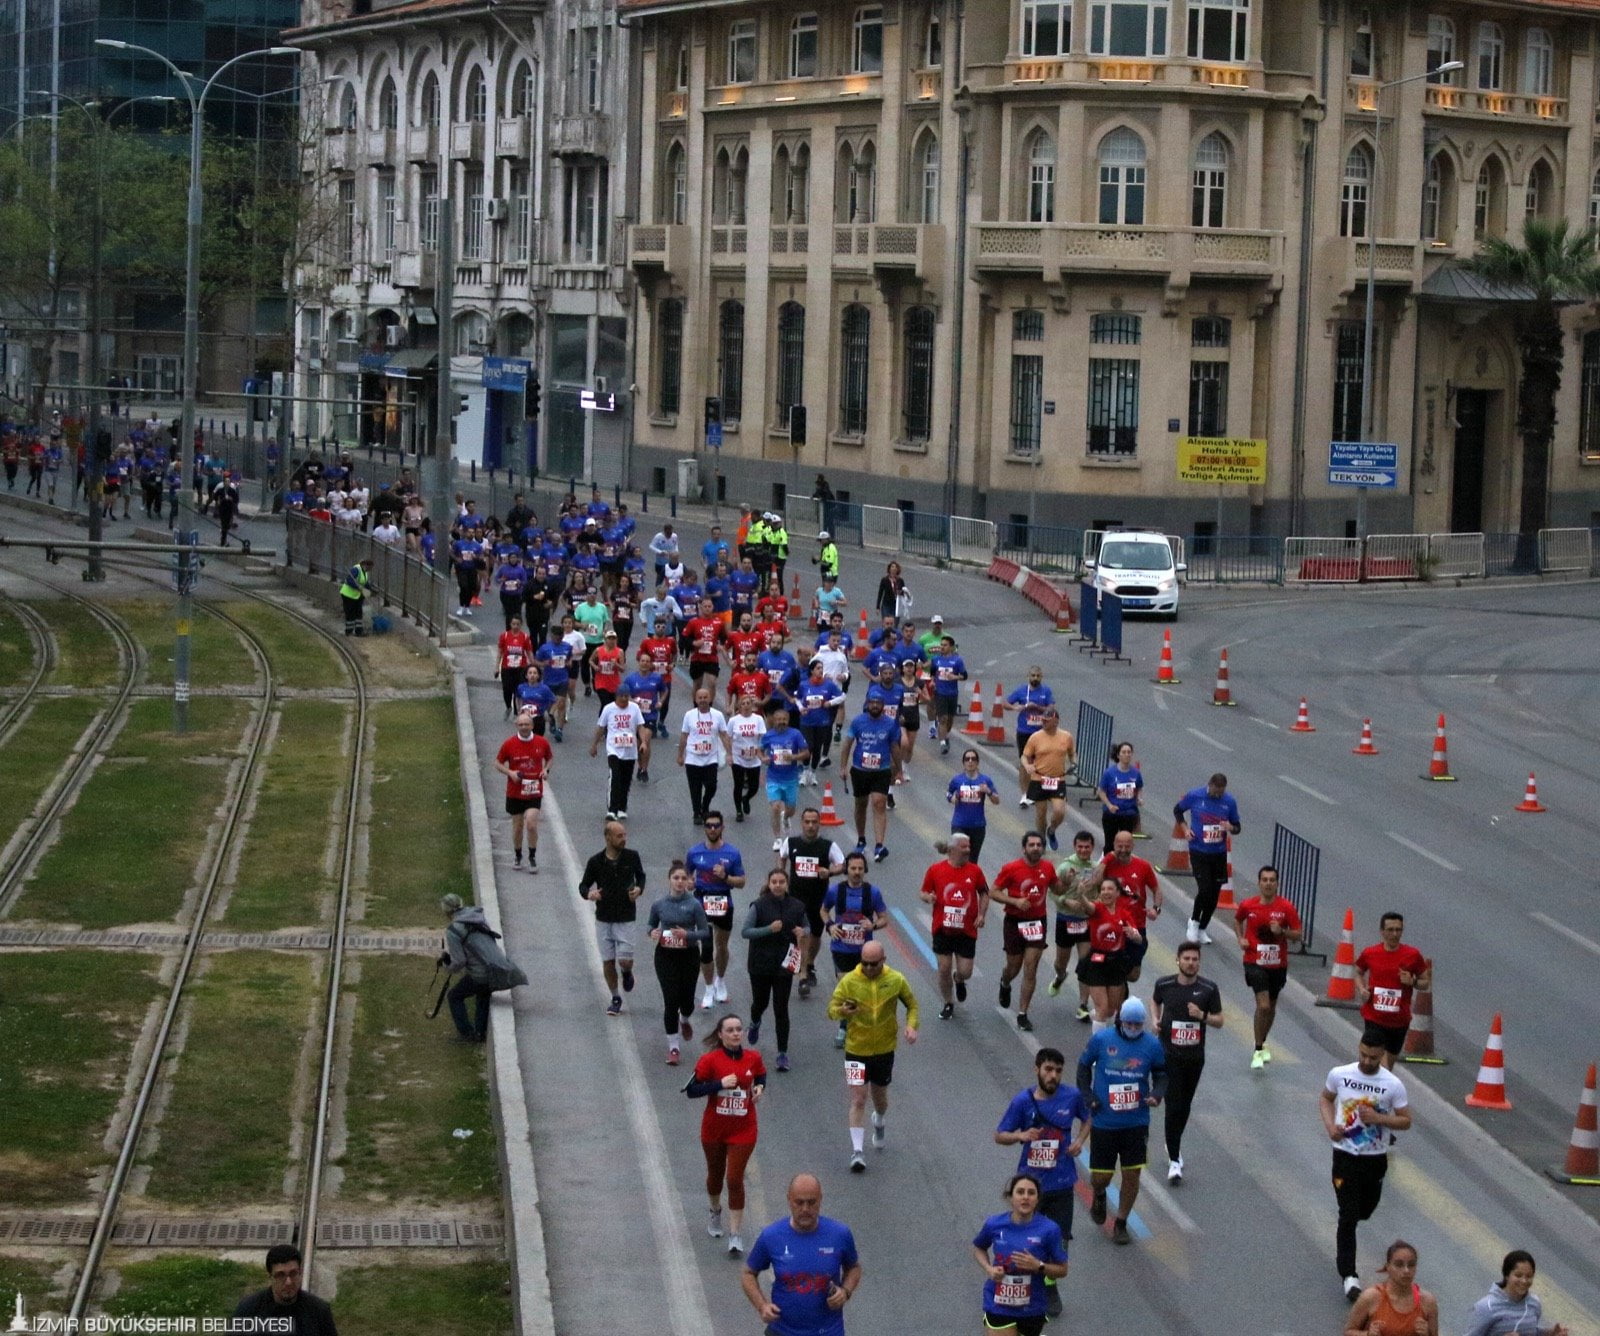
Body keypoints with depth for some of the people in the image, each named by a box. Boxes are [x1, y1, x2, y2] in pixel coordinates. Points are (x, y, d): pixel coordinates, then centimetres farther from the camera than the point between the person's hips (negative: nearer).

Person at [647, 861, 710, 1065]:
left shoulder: (694, 905, -8)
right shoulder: (659, 905, -2)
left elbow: (705, 932, -5)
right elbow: (650, 924, 14)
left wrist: (687, 935, -23)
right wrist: (652, 932, -10)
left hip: (688, 956, 0)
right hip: (666, 956, 0)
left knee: (686, 999, 8)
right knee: (671, 1000, -7)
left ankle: (686, 1020, 47)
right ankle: (673, 1047, 2)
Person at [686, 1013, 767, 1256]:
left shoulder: (753, 1058, -3)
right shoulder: (710, 1060, -12)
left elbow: (761, 1077, 17)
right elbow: (691, 1090, -14)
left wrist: (760, 1088, -6)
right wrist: (719, 1084, -25)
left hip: (743, 1129, 0)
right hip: (714, 1129, 0)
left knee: (735, 1179, -7)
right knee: (715, 1173, 19)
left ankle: (736, 1235, -2)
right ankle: (715, 1211, 50)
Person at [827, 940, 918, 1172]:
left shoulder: (895, 980, -7)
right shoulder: (849, 981, -12)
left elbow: (912, 1004, 8)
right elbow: (831, 1009, -9)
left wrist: (911, 1025, -11)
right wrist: (842, 1011, -33)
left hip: (884, 1049, 2)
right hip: (856, 1049, -2)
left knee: (880, 1096, 19)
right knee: (858, 1100, -9)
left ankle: (880, 1123, 54)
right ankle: (858, 1151, -6)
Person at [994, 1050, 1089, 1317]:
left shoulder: (1073, 1096, -7)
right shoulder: (1022, 1101, -12)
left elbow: (1087, 1119, 14)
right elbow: (999, 1136, -5)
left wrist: (1080, 1140, -5)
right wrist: (1022, 1136, -25)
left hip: (1061, 1183, 1)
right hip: (1030, 1182, -1)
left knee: (1058, 1240, 4)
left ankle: (1049, 1288, 26)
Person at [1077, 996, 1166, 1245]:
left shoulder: (1152, 1045, -3)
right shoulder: (1101, 1040, -6)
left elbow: (1161, 1074, 7)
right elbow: (1084, 1066, 7)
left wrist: (1156, 1095, -13)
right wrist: (1088, 1096, -4)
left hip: (1136, 1123, 1)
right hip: (1103, 1121, -1)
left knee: (1132, 1173, 1)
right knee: (1100, 1176, 4)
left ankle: (1121, 1224, 20)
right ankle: (1099, 1196, 42)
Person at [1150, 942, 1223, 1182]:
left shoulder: (1209, 989, -5)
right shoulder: (1164, 984, -4)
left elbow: (1219, 1021, 0)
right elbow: (1155, 1000, 19)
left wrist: (1203, 1016, -19)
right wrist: (1156, 1019, 1)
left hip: (1195, 1055, 2)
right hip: (1169, 1053, -2)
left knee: (1185, 1105, 16)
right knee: (1173, 1106, -10)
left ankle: (1174, 1145, 40)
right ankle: (1174, 1160, -7)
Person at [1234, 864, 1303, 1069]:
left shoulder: (1286, 908, -7)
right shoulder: (1247, 905, -5)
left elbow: (1297, 935, -5)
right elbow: (1237, 920, 18)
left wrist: (1282, 932, -24)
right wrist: (1240, 938, 2)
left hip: (1278, 965, 2)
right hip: (1255, 962, -2)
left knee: (1271, 1006, 17)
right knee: (1263, 1005, -17)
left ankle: (1262, 1044, 39)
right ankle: (1258, 1051, -7)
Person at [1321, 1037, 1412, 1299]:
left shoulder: (1393, 1085, -10)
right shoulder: (1339, 1075, -7)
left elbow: (1406, 1121, -4)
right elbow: (1326, 1099, 12)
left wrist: (1378, 1118, -21)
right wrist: (1330, 1125, -7)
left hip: (1376, 1158, 1)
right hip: (1345, 1156, -1)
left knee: (1364, 1211, 19)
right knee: (1348, 1217, -9)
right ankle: (1348, 1276, -7)